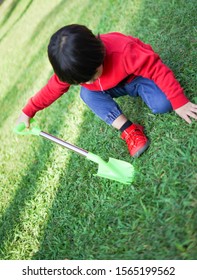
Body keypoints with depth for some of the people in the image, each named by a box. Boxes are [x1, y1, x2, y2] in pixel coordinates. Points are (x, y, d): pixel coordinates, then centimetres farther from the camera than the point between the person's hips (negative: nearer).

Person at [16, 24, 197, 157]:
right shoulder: (74, 68, -25)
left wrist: (179, 102, -34)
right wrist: (28, 112, -14)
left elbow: (158, 69, -34)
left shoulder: (124, 51, -42)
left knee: (162, 105, -32)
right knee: (87, 94, -25)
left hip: (139, 77, -4)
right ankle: (127, 130, -24)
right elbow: (52, 89, -11)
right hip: (115, 86, 5)